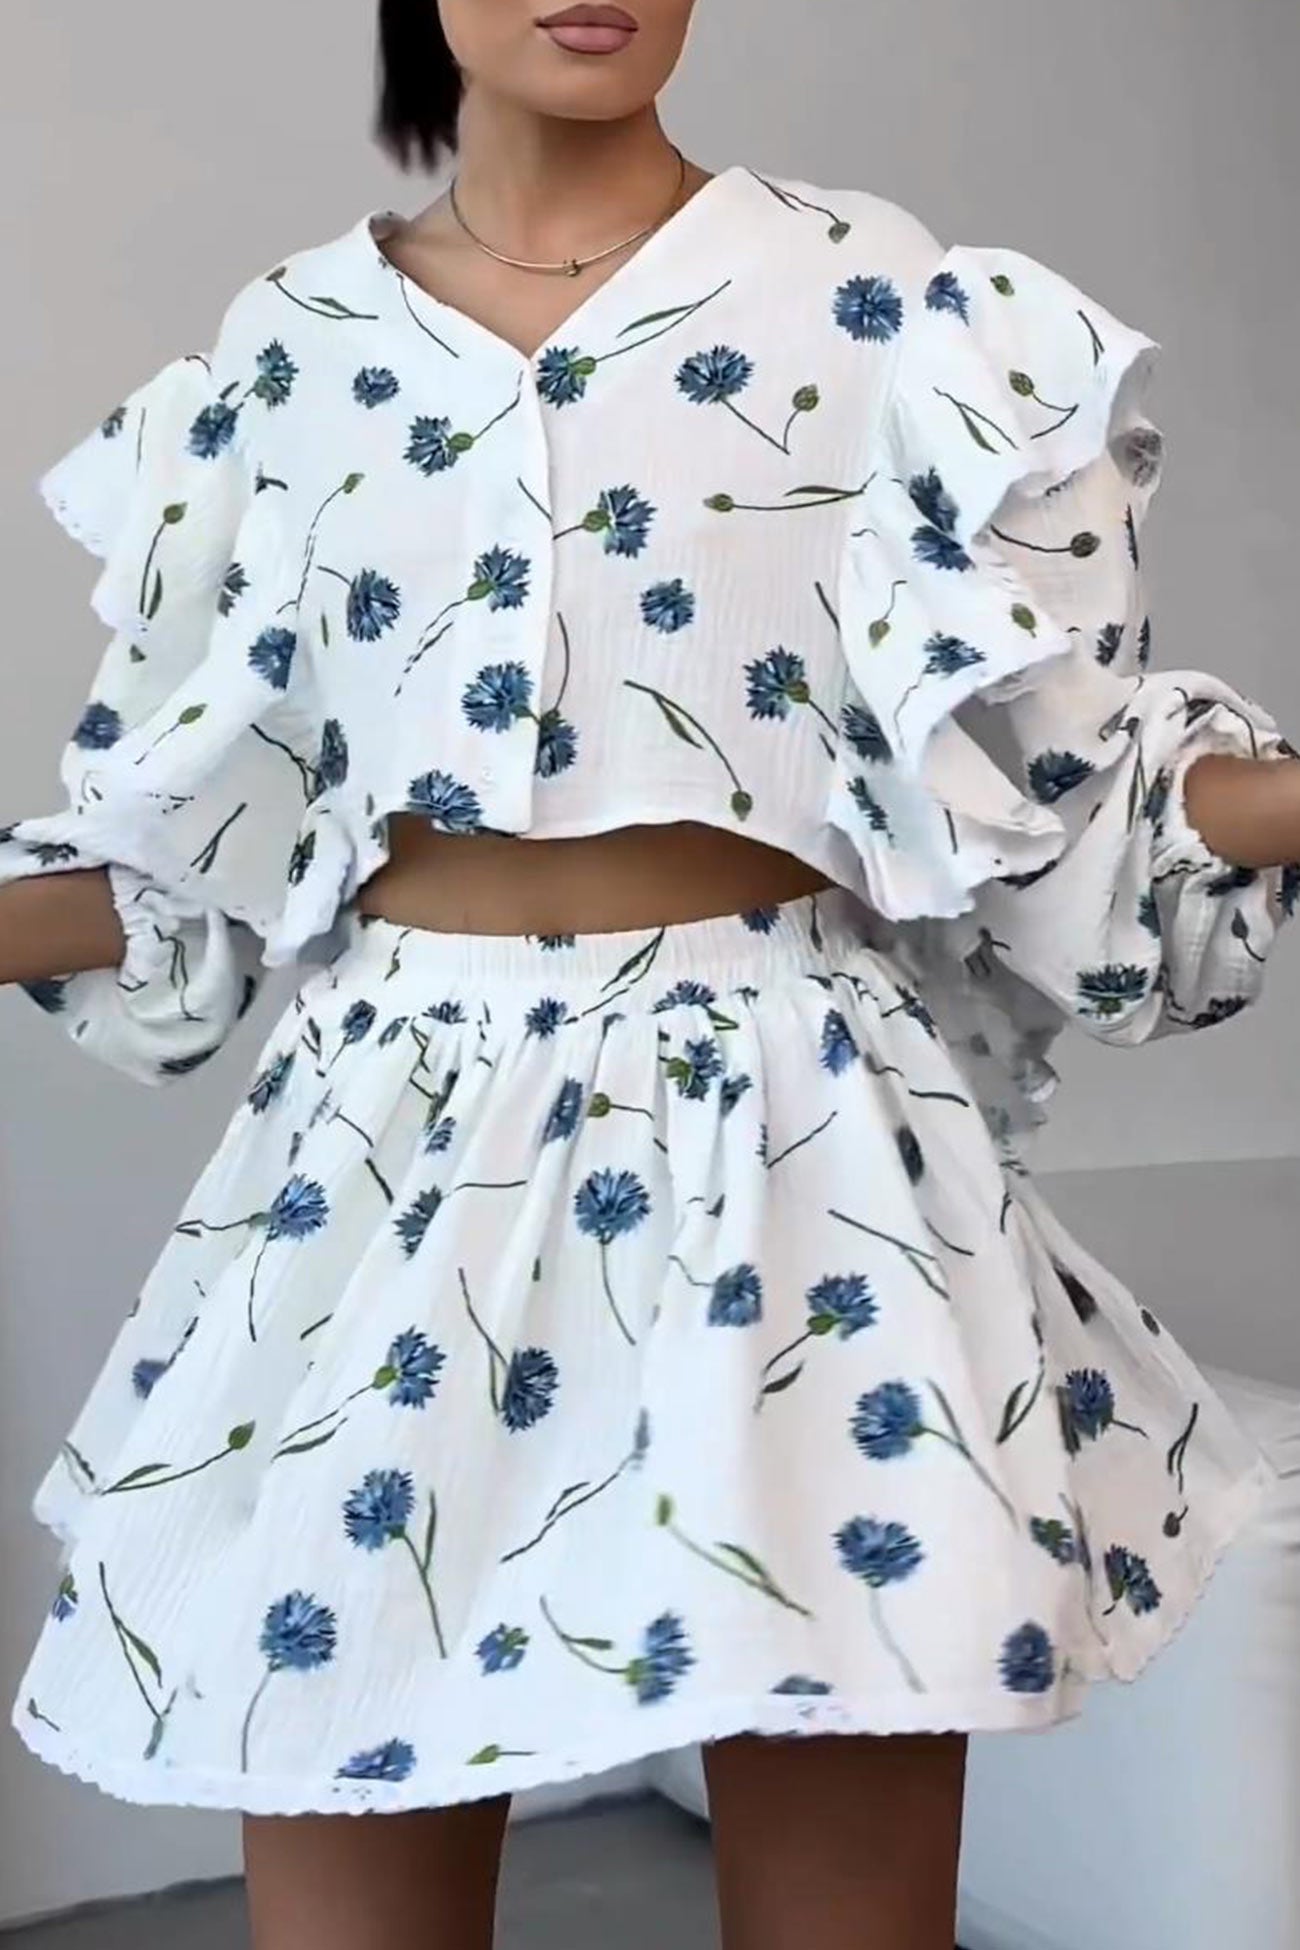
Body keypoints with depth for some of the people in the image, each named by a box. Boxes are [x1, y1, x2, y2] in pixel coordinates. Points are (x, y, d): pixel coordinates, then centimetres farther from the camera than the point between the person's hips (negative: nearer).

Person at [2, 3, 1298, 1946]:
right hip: (385, 1146, 3)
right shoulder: (286, 359, 9)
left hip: (791, 1129, -2)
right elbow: (184, 853, 11)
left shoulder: (887, 306, 2)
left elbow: (1037, 778, -1)